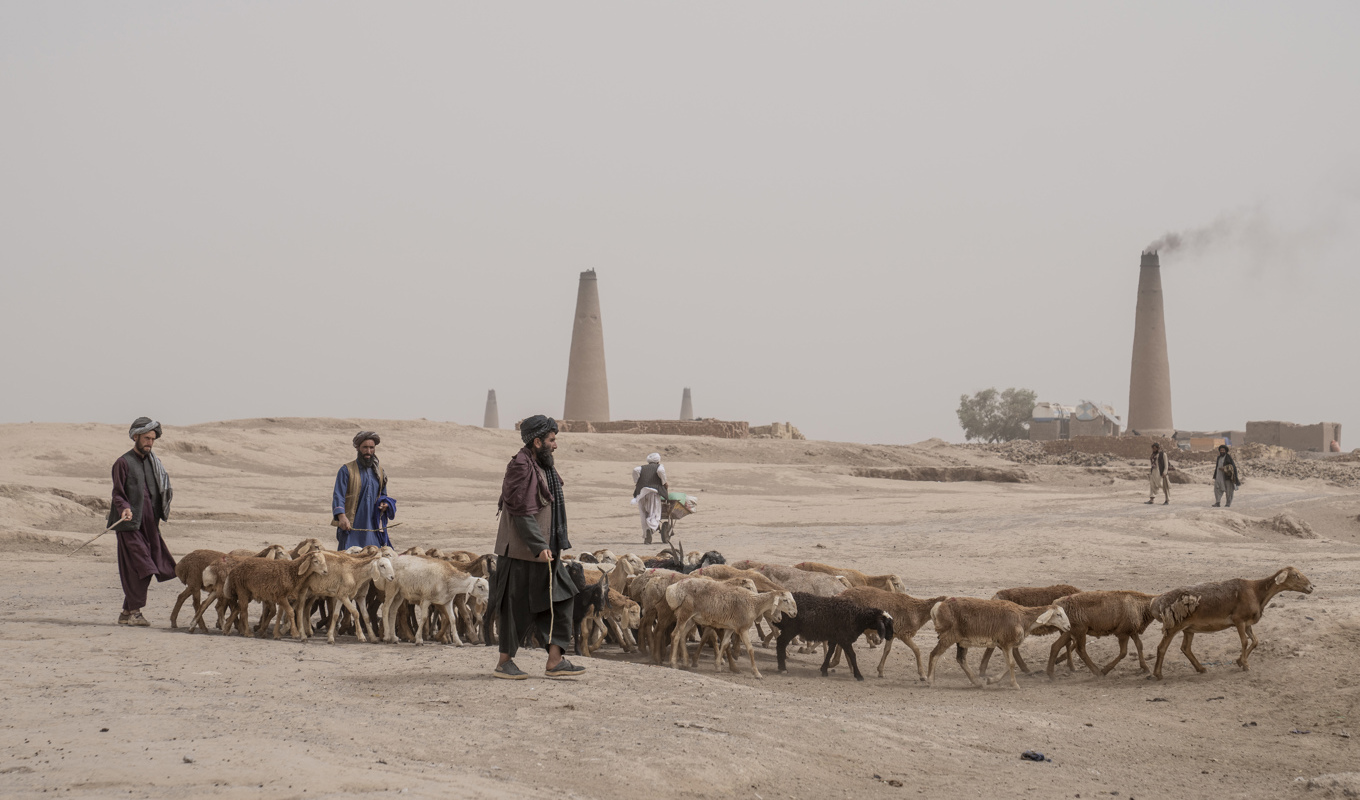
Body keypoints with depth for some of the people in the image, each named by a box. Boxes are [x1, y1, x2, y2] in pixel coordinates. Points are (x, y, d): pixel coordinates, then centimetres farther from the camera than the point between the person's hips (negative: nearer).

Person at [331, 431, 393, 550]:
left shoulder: (380, 472, 16)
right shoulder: (347, 471, 0)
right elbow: (338, 496, -8)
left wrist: (385, 504, 2)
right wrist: (342, 516, -24)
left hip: (373, 527, 4)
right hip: (351, 526, -4)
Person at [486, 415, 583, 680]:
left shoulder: (542, 466, 14)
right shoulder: (521, 467, -17)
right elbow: (522, 512, -22)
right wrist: (539, 547, -24)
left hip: (543, 549, 10)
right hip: (522, 551, -10)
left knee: (558, 599, 5)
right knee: (520, 607, -2)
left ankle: (555, 661, 5)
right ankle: (504, 663, 10)